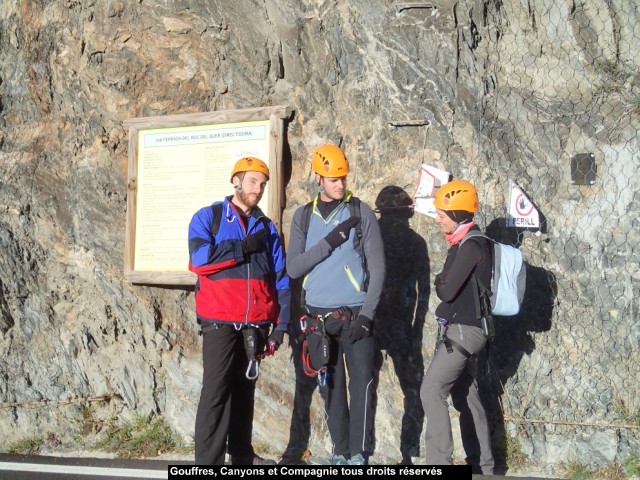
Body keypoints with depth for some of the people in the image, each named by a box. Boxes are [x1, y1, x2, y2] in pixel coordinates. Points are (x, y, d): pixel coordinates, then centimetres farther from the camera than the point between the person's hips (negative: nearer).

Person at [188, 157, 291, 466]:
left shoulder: (266, 228, 13)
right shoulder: (208, 217, 1)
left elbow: (280, 278, 11)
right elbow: (199, 260, -17)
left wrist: (280, 324, 4)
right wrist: (243, 248, -12)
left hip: (255, 323, 4)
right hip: (219, 321, -4)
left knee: (245, 389, 13)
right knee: (216, 390, -8)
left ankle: (242, 454, 24)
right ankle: (208, 461, -7)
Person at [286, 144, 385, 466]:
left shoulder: (361, 212, 0)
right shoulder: (304, 216, 8)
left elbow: (377, 268, -3)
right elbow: (293, 268, -2)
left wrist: (367, 314, -12)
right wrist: (329, 241, -14)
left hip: (355, 314, -3)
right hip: (319, 315, 3)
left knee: (362, 382, -9)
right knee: (330, 387, 8)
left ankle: (360, 455, -3)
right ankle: (341, 452, 17)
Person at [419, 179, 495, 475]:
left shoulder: (471, 245, -17)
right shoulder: (462, 244, 14)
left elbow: (447, 291, -20)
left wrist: (439, 283, -1)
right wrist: (443, 284, -4)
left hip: (463, 331, -10)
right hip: (460, 330, 10)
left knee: (431, 390, -14)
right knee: (466, 396, 15)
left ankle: (439, 461, -14)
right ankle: (482, 467, 24)